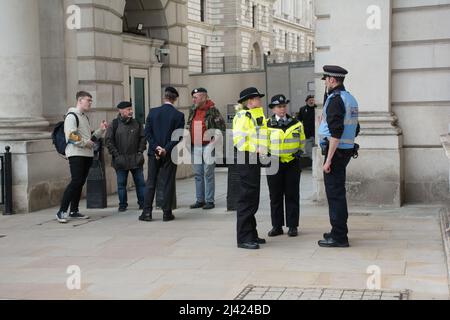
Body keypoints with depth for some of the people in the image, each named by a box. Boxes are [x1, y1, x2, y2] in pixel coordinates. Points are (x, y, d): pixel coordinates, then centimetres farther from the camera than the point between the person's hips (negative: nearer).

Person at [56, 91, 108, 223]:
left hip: (87, 155, 9)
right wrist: (85, 143, -14)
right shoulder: (72, 116, -6)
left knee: (80, 182, 8)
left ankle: (74, 211, 13)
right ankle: (62, 211, -13)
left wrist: (101, 130, 13)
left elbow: (90, 137, 26)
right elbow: (70, 136, -18)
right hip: (76, 154, -9)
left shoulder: (85, 117, 23)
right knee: (76, 181, -15)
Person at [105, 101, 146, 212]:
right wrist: (116, 154, -7)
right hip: (120, 160, -2)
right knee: (121, 184, 6)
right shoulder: (114, 124, -2)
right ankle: (122, 204, 15)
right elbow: (108, 140, -1)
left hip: (136, 159, 2)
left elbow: (143, 137, 11)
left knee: (140, 182, 5)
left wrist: (140, 151, 1)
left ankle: (143, 203, 14)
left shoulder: (137, 123, 6)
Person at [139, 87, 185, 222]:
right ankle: (167, 213, 6)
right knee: (168, 183, 5)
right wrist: (166, 149, -12)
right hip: (170, 154, -2)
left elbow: (147, 132, -4)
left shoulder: (153, 112, 0)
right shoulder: (179, 115, -6)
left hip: (154, 153, 2)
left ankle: (147, 212, 7)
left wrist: (156, 147, -7)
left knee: (150, 183, 8)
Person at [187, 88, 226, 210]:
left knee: (208, 174, -2)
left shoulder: (213, 111, -7)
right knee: (198, 174, 10)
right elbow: (189, 127, 23)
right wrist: (189, 141, 13)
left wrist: (214, 140, -12)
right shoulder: (192, 111, 12)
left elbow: (222, 127, -7)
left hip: (207, 146, -6)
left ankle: (209, 201, 3)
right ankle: (200, 200, 17)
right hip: (195, 147, 6)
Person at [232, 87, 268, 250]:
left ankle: (251, 235, 22)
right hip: (247, 159, -10)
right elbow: (238, 138, -23)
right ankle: (244, 238, -5)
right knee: (247, 199, -9)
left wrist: (260, 151, 14)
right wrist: (253, 150, -21)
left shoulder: (256, 116, 18)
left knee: (253, 199, 14)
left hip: (255, 159, 10)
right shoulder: (243, 116, -12)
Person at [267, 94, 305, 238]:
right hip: (274, 164, -1)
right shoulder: (267, 125, 1)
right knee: (275, 196, 5)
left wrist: (299, 151, 2)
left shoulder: (296, 124, 7)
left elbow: (302, 141, 16)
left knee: (292, 196, 3)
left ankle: (292, 226, 10)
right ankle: (277, 226, 13)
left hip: (292, 163, 1)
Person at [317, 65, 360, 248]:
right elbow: (355, 130, 21)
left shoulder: (335, 99, -16)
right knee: (338, 192, 18)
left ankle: (339, 237, 0)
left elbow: (336, 132, -24)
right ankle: (339, 231, 27)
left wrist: (328, 159, -23)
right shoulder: (350, 98, 15)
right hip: (347, 150, 10)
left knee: (335, 193, -5)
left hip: (336, 151, -10)